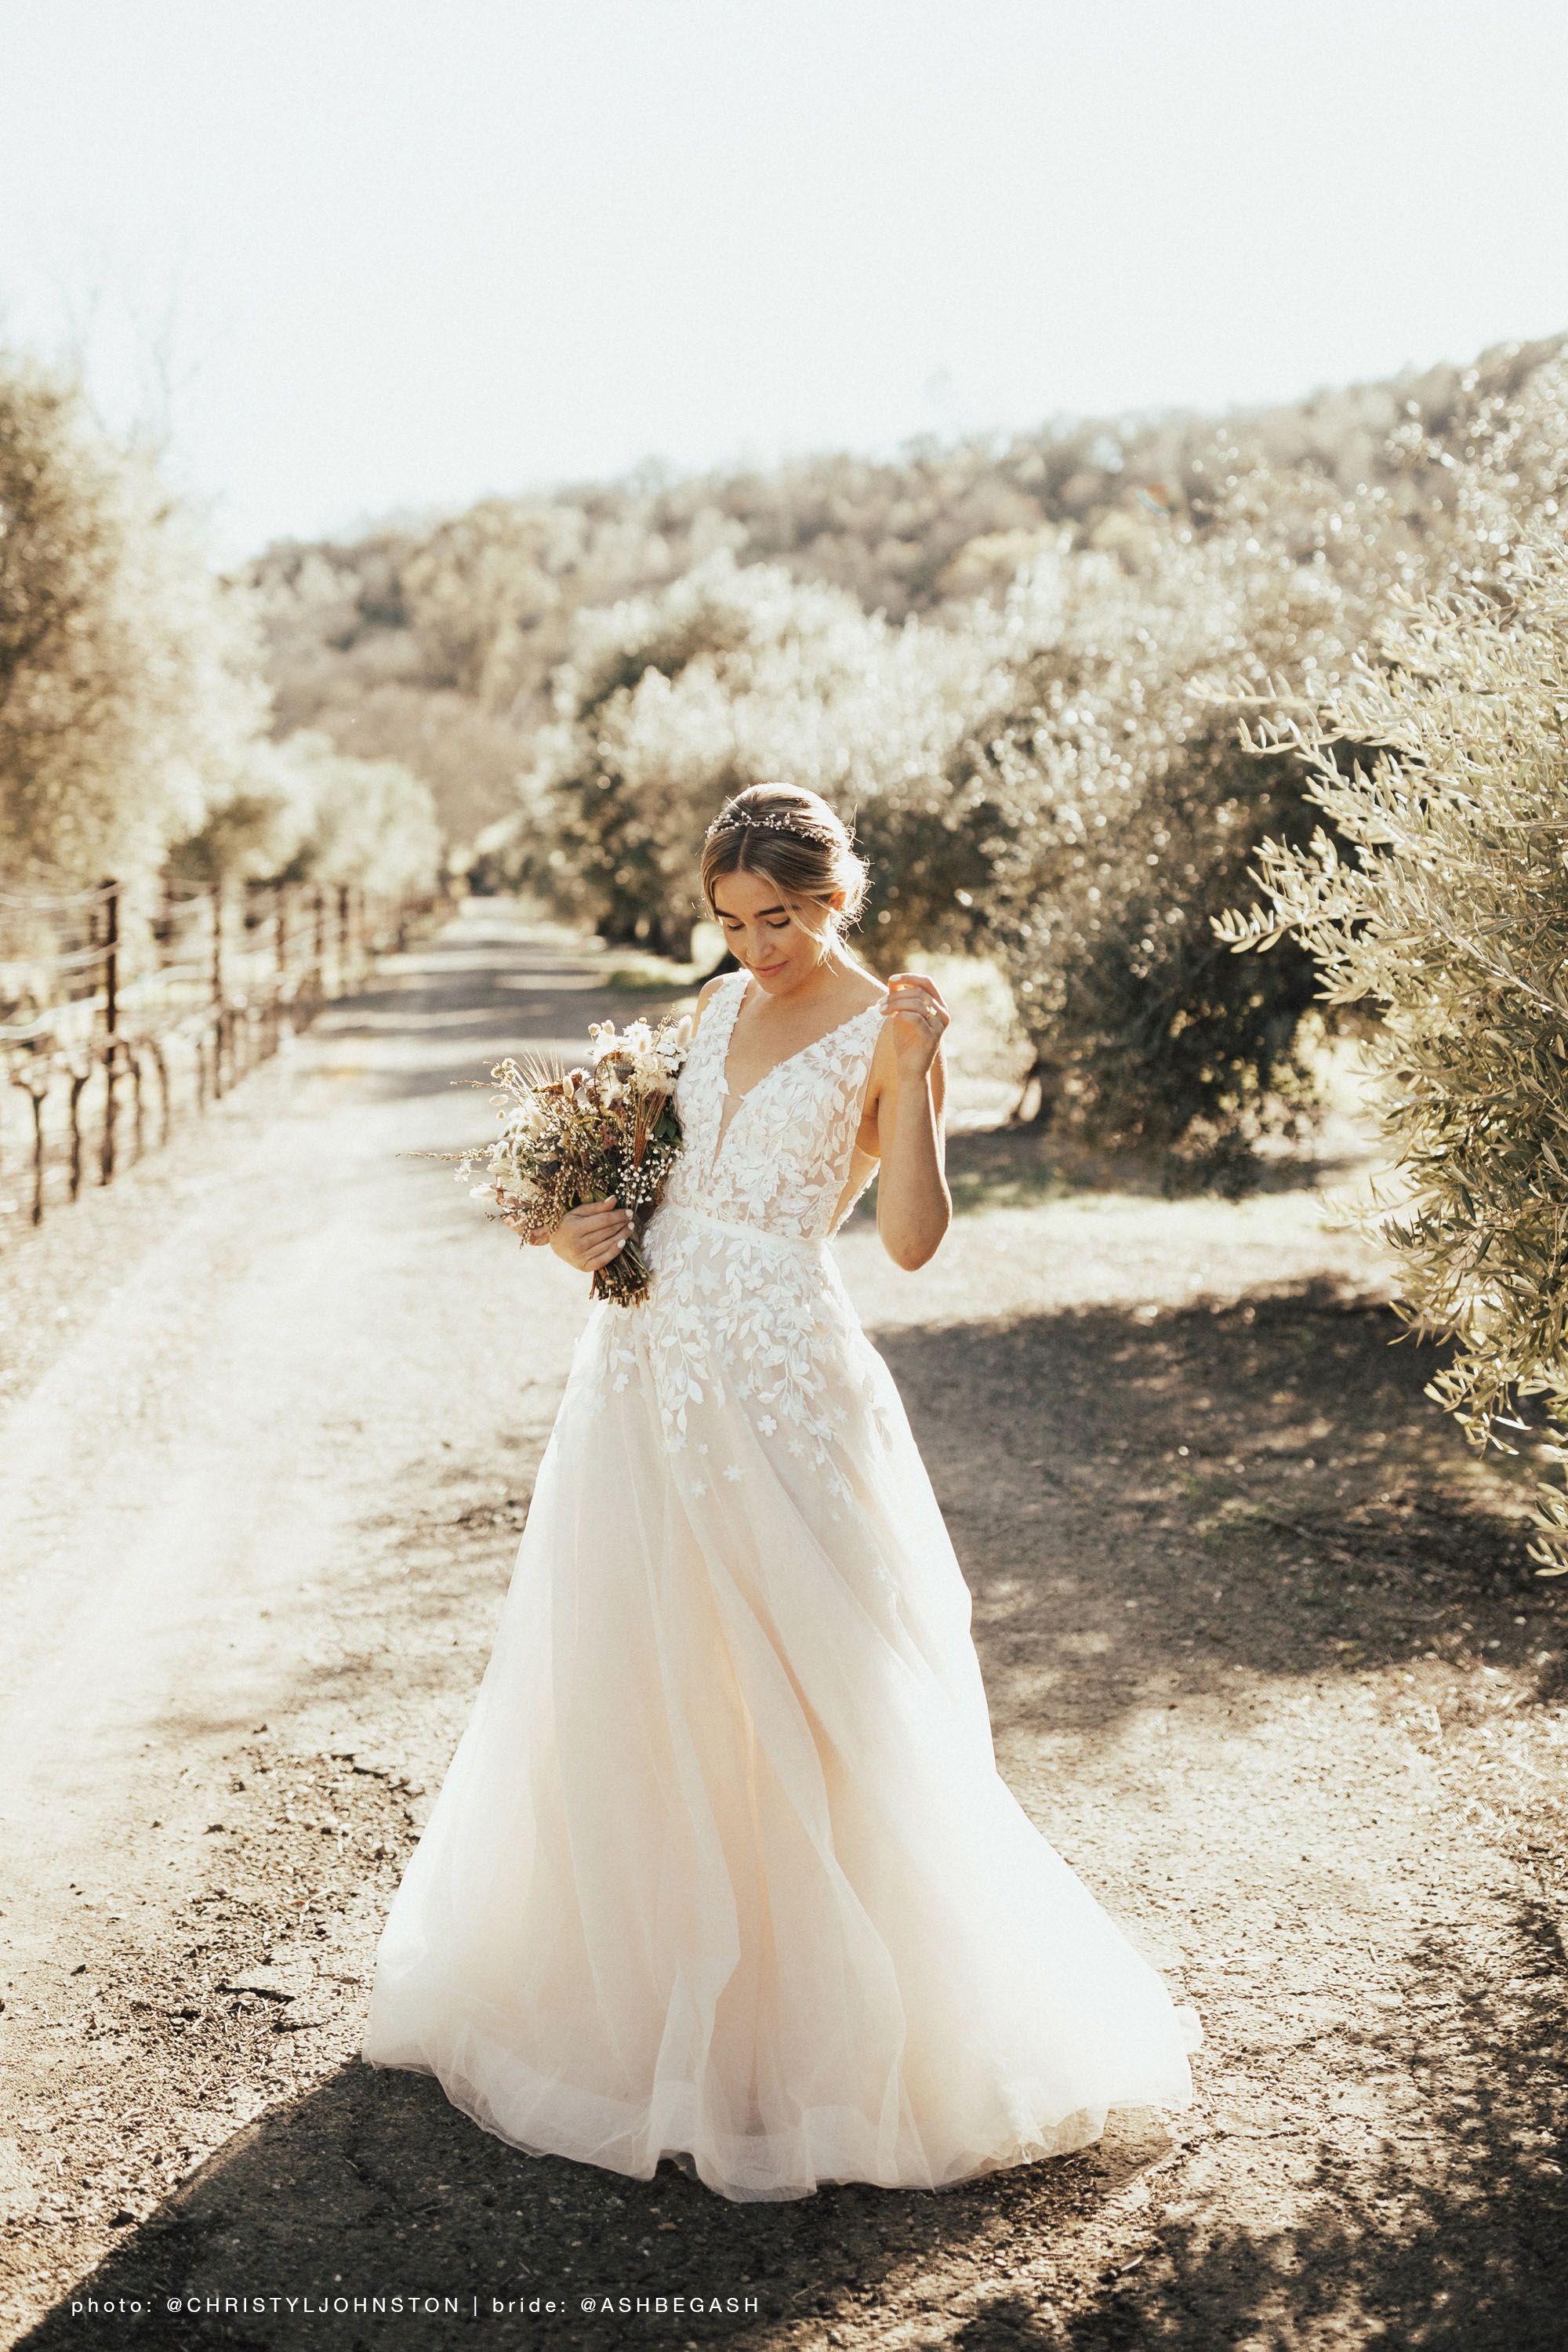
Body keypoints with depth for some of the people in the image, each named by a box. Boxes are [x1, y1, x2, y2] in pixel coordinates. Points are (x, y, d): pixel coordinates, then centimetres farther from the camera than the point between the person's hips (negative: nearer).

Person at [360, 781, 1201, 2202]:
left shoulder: (886, 1035, -7)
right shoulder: (723, 1005, 13)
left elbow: (914, 1238, -15)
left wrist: (912, 1076, -25)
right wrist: (586, 1225, 4)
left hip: (778, 1379, -7)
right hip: (652, 1361, 7)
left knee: (792, 1699, 1)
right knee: (627, 1684, 14)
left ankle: (811, 2009, 18)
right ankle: (639, 1968, 32)